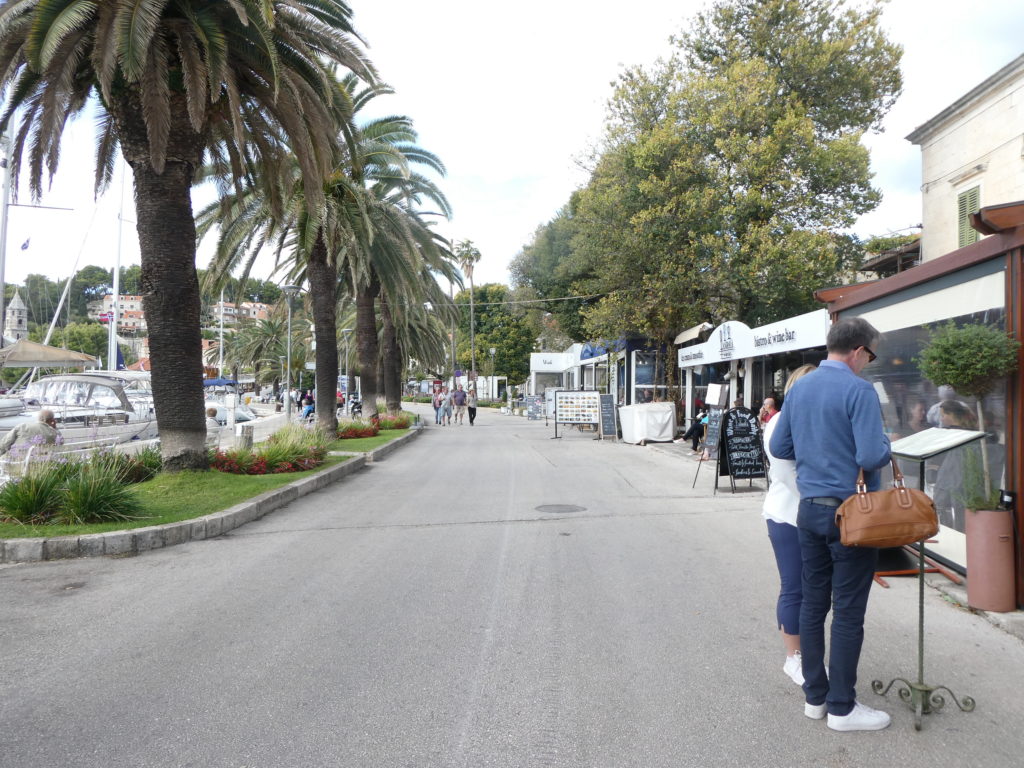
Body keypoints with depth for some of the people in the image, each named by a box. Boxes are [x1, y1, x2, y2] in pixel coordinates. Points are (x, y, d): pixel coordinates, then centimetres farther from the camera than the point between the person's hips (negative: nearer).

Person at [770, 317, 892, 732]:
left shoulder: (798, 388, 8)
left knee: (813, 604, 13)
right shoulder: (859, 391, -15)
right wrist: (886, 446, 0)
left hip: (809, 508, 7)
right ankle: (841, 708, 13)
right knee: (848, 612, 3)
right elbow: (872, 457, -21)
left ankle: (815, 695, 25)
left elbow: (779, 447, 12)